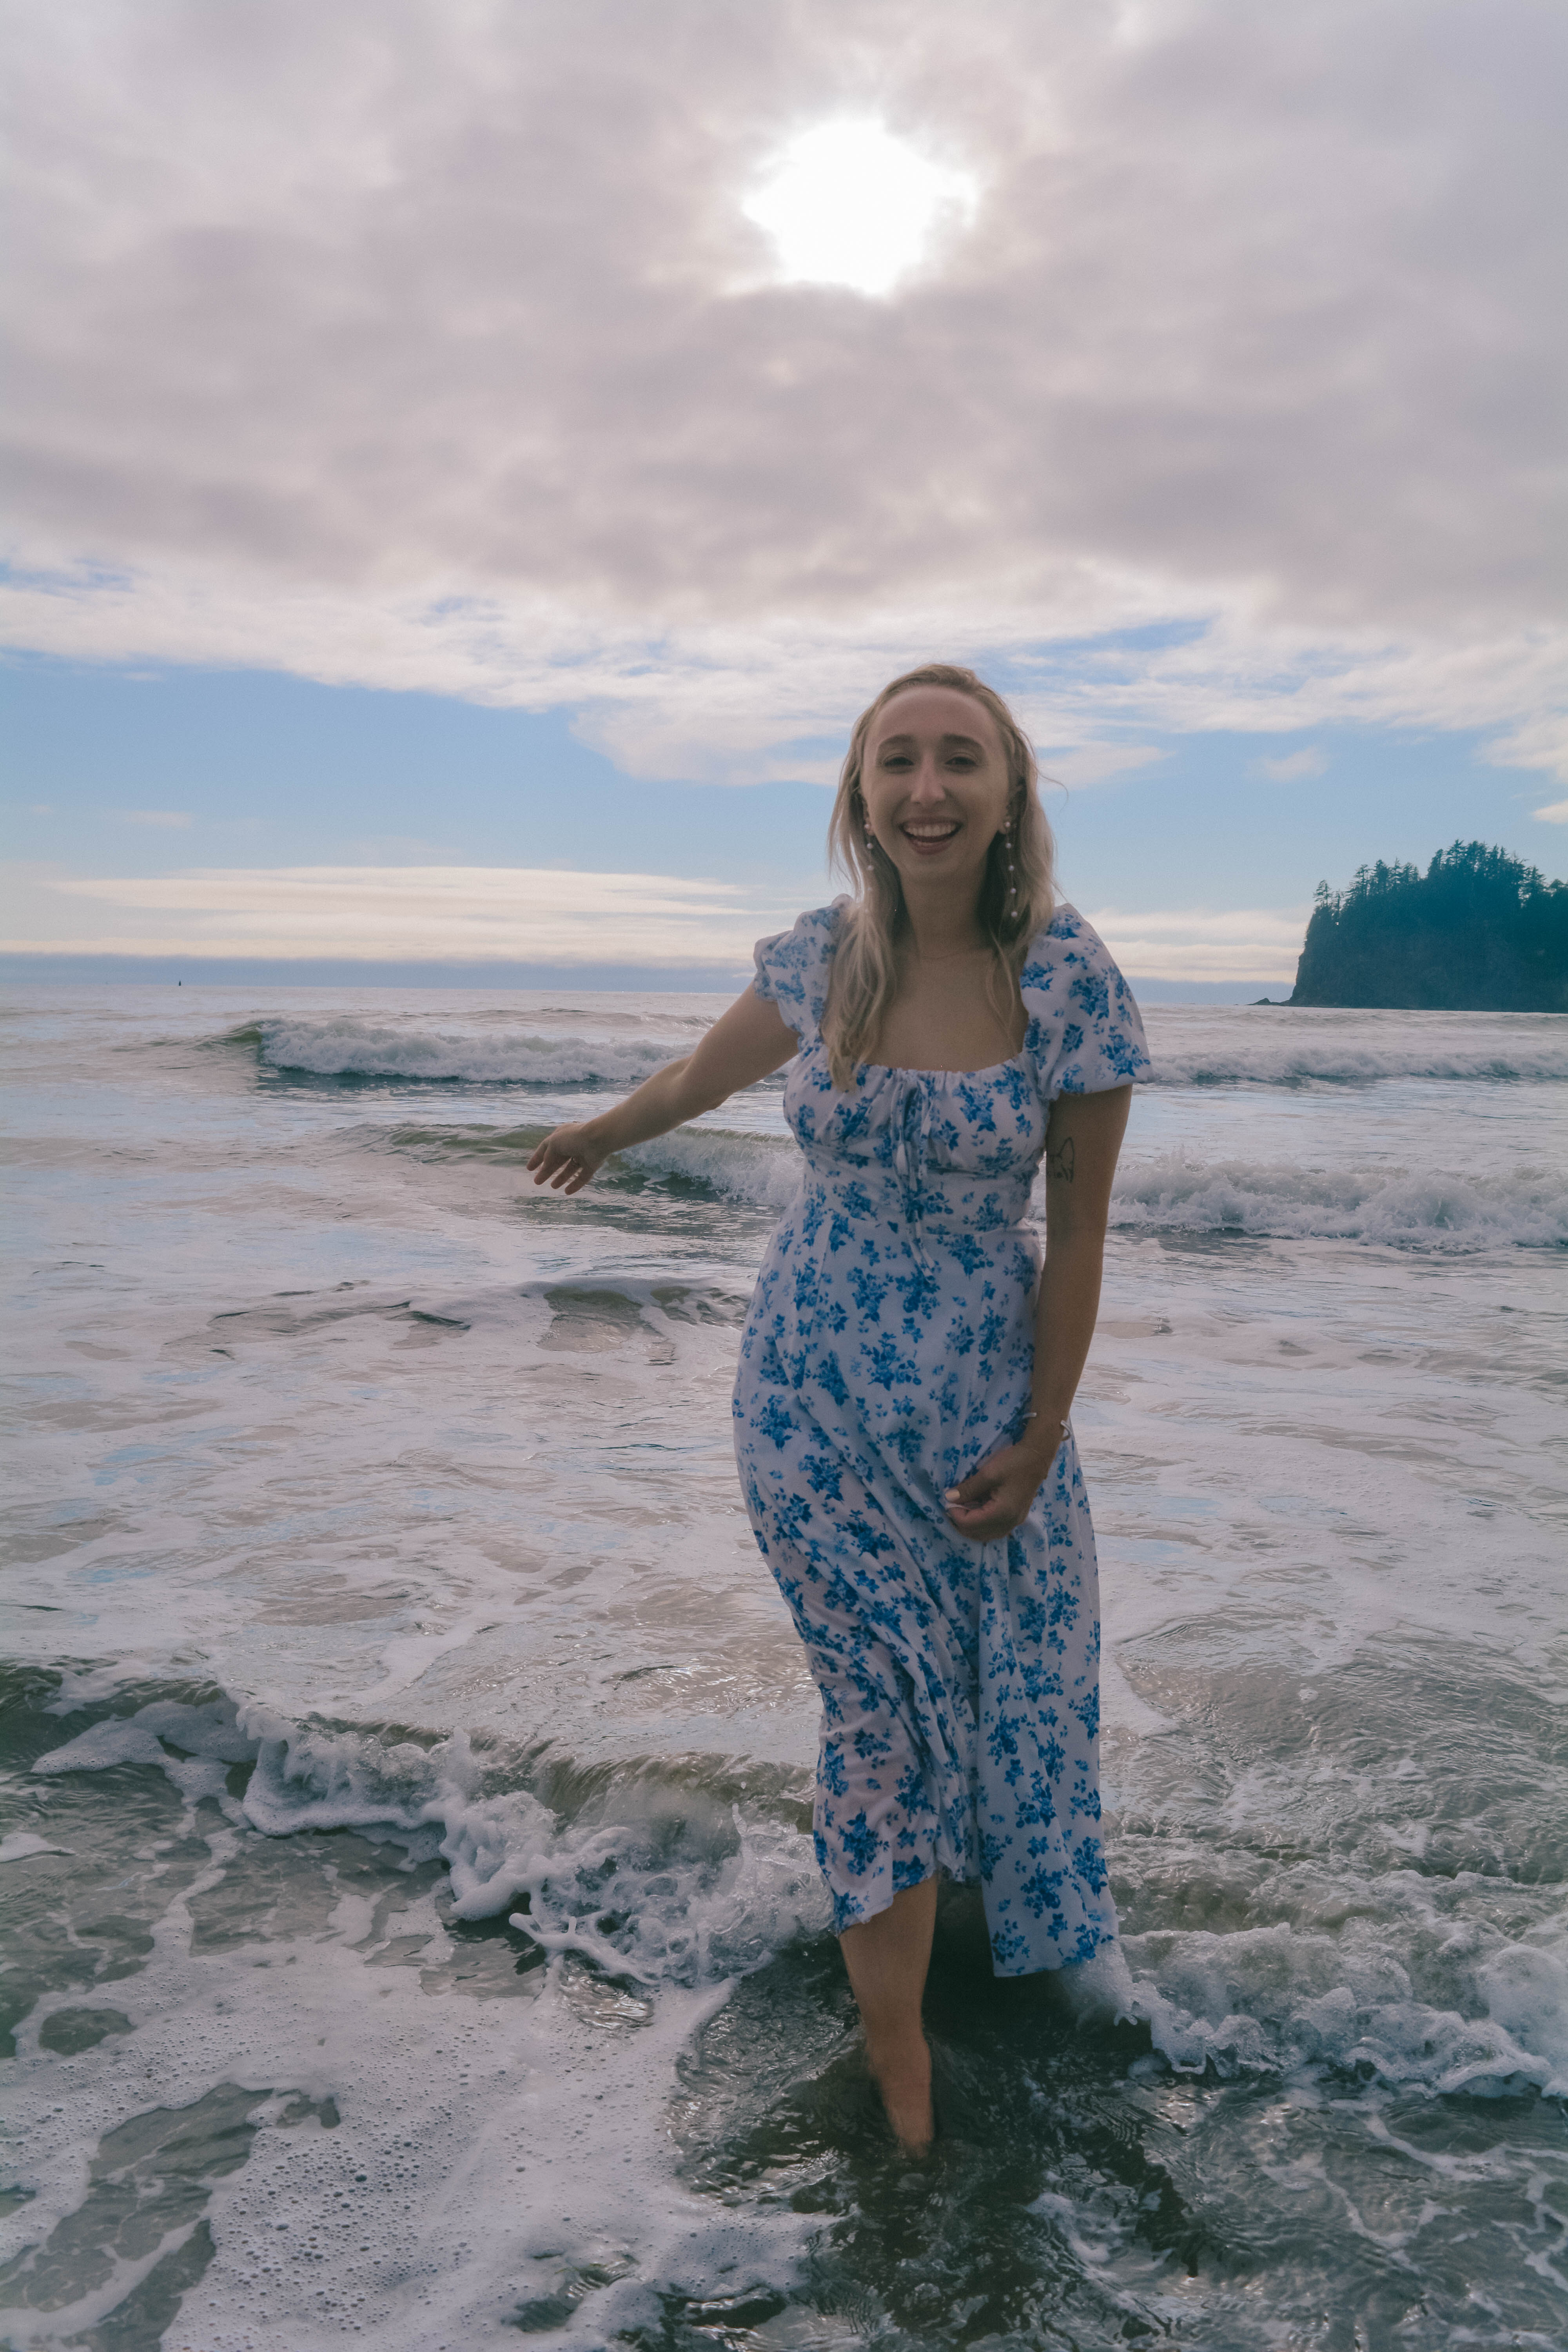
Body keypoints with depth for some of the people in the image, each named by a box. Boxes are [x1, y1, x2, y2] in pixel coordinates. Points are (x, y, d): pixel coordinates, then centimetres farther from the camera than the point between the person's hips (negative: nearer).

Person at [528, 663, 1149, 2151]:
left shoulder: (1067, 977, -13)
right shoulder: (818, 961, -7)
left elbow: (1079, 1228, -9)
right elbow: (705, 1076, 15)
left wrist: (1036, 1441, -7)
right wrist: (603, 1134, 32)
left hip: (982, 1392, 0)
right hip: (812, 1396, 1)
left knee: (1015, 1680, 12)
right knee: (880, 1696, 8)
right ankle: (893, 2032, 26)